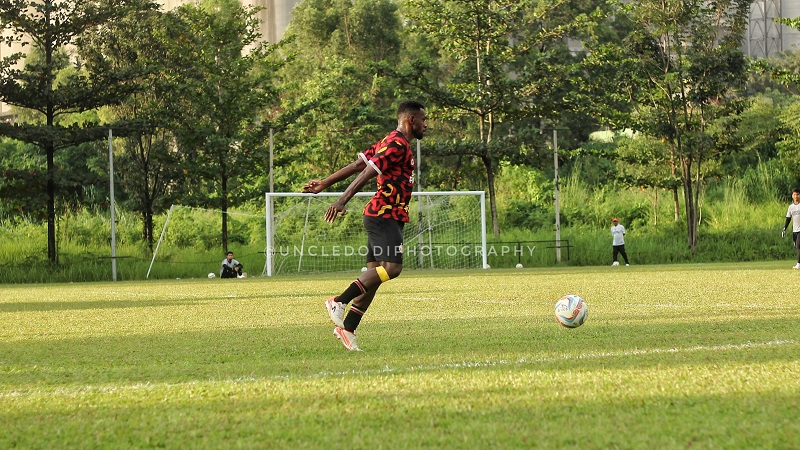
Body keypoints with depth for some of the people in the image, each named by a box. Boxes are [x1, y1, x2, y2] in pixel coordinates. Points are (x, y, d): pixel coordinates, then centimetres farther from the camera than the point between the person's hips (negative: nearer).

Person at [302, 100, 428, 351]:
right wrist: (343, 201, -28)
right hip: (384, 215, -10)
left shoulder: (390, 143, 20)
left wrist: (324, 184, 17)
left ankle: (347, 329, 4)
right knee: (392, 267, -20)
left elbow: (357, 165, 18)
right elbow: (367, 172, -21)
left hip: (385, 217, 10)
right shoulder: (397, 145, -12)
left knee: (375, 274, 5)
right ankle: (339, 302, -17)